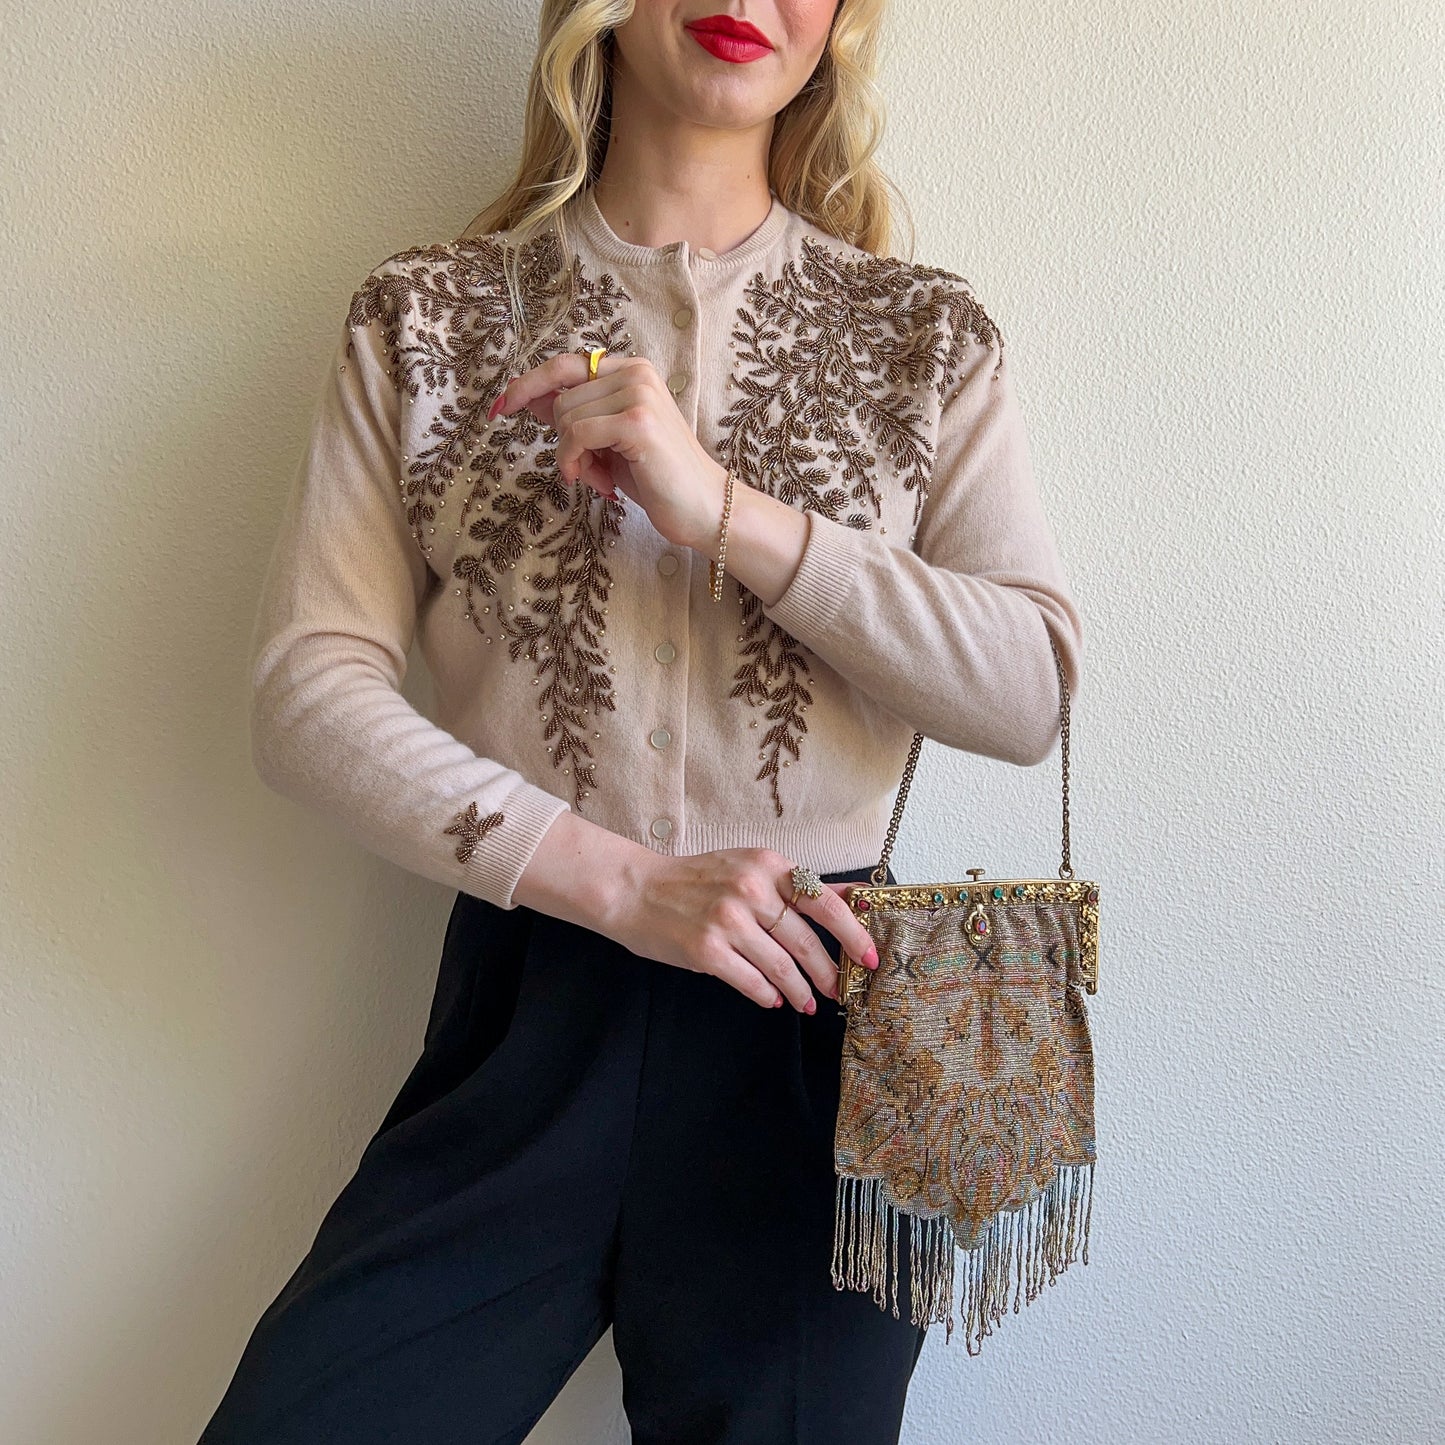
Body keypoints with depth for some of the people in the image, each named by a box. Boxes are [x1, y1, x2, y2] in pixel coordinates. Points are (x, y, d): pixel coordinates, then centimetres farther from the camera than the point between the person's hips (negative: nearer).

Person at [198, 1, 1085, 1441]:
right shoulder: (425, 317, 5)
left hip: (809, 1018, 1)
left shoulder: (924, 332, 6)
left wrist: (722, 510, -15)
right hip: (525, 1011, 0)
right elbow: (304, 690, -4)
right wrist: (622, 881, -14)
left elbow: (1031, 689, -4)